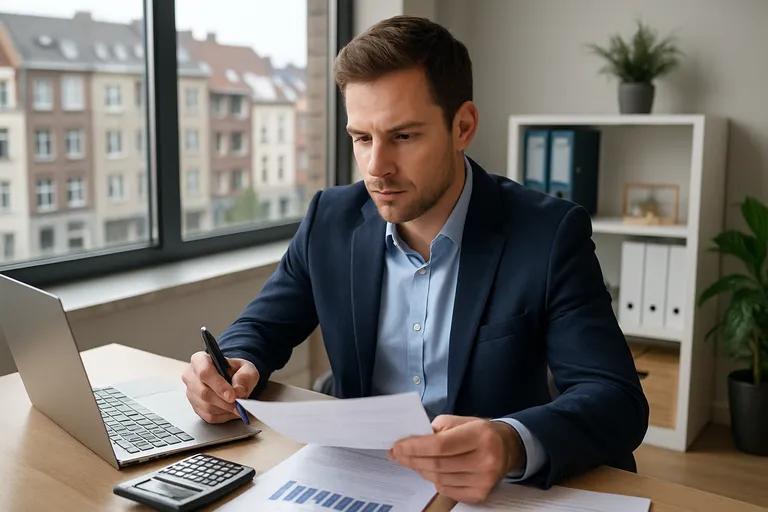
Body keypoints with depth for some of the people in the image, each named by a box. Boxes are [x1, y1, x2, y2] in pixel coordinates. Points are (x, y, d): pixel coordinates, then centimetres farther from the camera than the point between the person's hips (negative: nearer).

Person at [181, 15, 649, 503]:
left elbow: (617, 401, -18)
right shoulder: (331, 220, -3)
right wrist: (235, 370, -16)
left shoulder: (550, 233, -13)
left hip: (497, 493, -2)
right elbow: (261, 329, 8)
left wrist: (513, 445, -39)